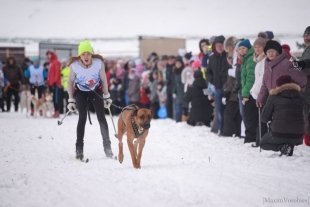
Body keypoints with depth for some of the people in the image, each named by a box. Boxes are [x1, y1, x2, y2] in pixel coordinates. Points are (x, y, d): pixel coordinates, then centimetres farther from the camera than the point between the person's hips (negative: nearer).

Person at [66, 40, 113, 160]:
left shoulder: (99, 62, -25)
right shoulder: (74, 65, -26)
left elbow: (104, 79, -8)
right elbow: (70, 82, -9)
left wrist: (106, 96, -2)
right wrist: (71, 100, -8)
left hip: (96, 91, 1)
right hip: (81, 92, -1)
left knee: (101, 118, -5)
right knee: (82, 118, -13)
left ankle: (107, 146, 9)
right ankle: (79, 149, -10)